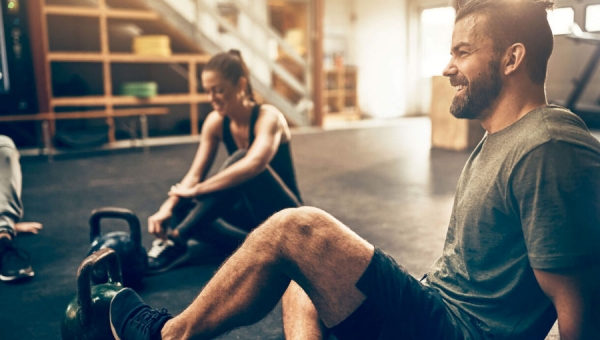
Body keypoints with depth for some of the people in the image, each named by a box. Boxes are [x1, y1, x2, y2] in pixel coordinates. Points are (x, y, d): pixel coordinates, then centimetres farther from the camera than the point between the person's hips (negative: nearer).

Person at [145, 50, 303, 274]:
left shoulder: (268, 117, -21)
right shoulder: (216, 121, -4)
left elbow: (254, 164, -40)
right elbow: (196, 174, -9)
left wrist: (196, 190, -38)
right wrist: (168, 207, -27)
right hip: (252, 213, 6)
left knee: (239, 157, -33)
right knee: (180, 209, -15)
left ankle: (176, 239, -33)